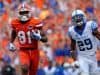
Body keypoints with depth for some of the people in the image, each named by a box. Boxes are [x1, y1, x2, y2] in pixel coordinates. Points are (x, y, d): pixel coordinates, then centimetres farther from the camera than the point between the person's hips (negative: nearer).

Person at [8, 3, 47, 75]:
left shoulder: (35, 23, -12)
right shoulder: (16, 23, -3)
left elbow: (45, 39, -8)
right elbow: (13, 32, 23)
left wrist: (39, 37, -28)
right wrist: (11, 43, 11)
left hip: (34, 51, 0)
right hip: (23, 51, 0)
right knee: (25, 68, -27)